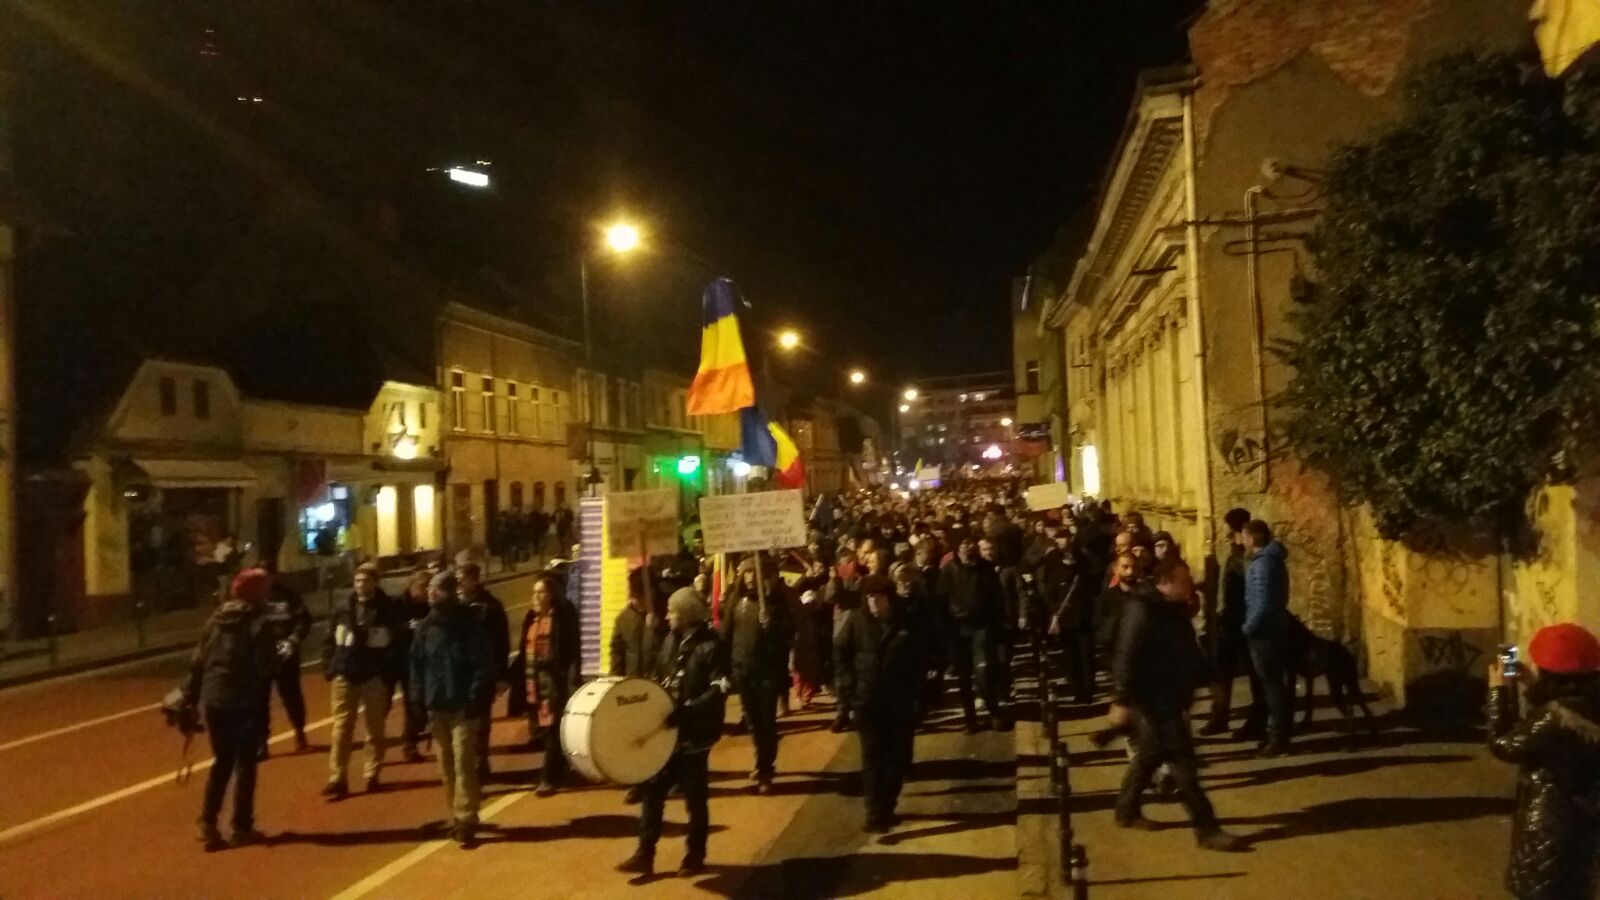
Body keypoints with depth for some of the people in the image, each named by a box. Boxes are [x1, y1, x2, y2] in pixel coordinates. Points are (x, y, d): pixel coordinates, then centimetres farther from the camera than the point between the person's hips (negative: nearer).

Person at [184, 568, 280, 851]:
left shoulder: (216, 620, 10)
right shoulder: (259, 624, -10)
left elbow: (198, 661, 9)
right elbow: (266, 667, -15)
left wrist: (191, 696, 15)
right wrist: (281, 655, 5)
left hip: (212, 700, 6)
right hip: (245, 702, -6)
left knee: (222, 761, 17)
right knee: (244, 764, 6)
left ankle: (207, 824, 12)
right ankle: (241, 828, 10)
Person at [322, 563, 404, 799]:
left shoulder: (389, 610, -3)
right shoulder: (343, 609, 5)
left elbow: (399, 644, -4)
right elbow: (329, 640, 9)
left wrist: (389, 672, -13)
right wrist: (330, 667, -2)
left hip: (374, 677, -2)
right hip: (345, 677, 2)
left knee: (375, 729, 9)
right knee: (341, 729, 1)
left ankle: (373, 775, 21)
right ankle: (337, 779, 5)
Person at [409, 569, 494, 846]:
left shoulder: (470, 625, -8)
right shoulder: (426, 627, 5)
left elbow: (483, 665, -9)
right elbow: (417, 664, 9)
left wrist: (475, 698, -15)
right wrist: (418, 698, 1)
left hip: (462, 706, -5)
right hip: (436, 706, 5)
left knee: (463, 764, -7)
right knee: (446, 766, 12)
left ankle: (465, 819, -3)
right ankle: (456, 814, 24)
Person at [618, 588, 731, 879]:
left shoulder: (711, 646, -13)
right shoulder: (673, 641, 10)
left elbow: (720, 689, -20)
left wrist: (687, 710, -27)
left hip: (694, 733, -7)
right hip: (667, 730, 7)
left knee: (695, 797, 6)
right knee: (652, 789, 6)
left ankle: (695, 857, 21)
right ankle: (645, 854, 14)